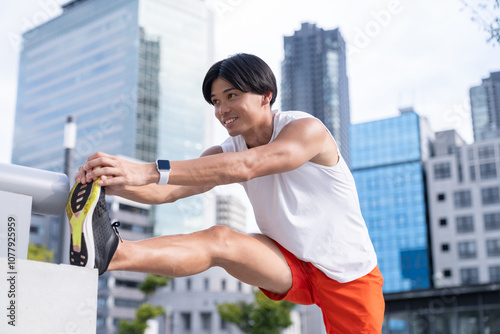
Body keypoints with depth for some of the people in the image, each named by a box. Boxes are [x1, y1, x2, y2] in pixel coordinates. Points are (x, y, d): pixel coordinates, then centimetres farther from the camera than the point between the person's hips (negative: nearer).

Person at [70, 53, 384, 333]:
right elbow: (168, 192, -18)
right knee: (219, 238, -24)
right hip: (291, 263, 3)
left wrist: (150, 171, -48)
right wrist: (116, 183, -39)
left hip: (349, 276, -2)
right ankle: (108, 254, -45)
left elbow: (244, 167, -39)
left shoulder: (308, 129, -21)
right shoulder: (227, 150, -3)